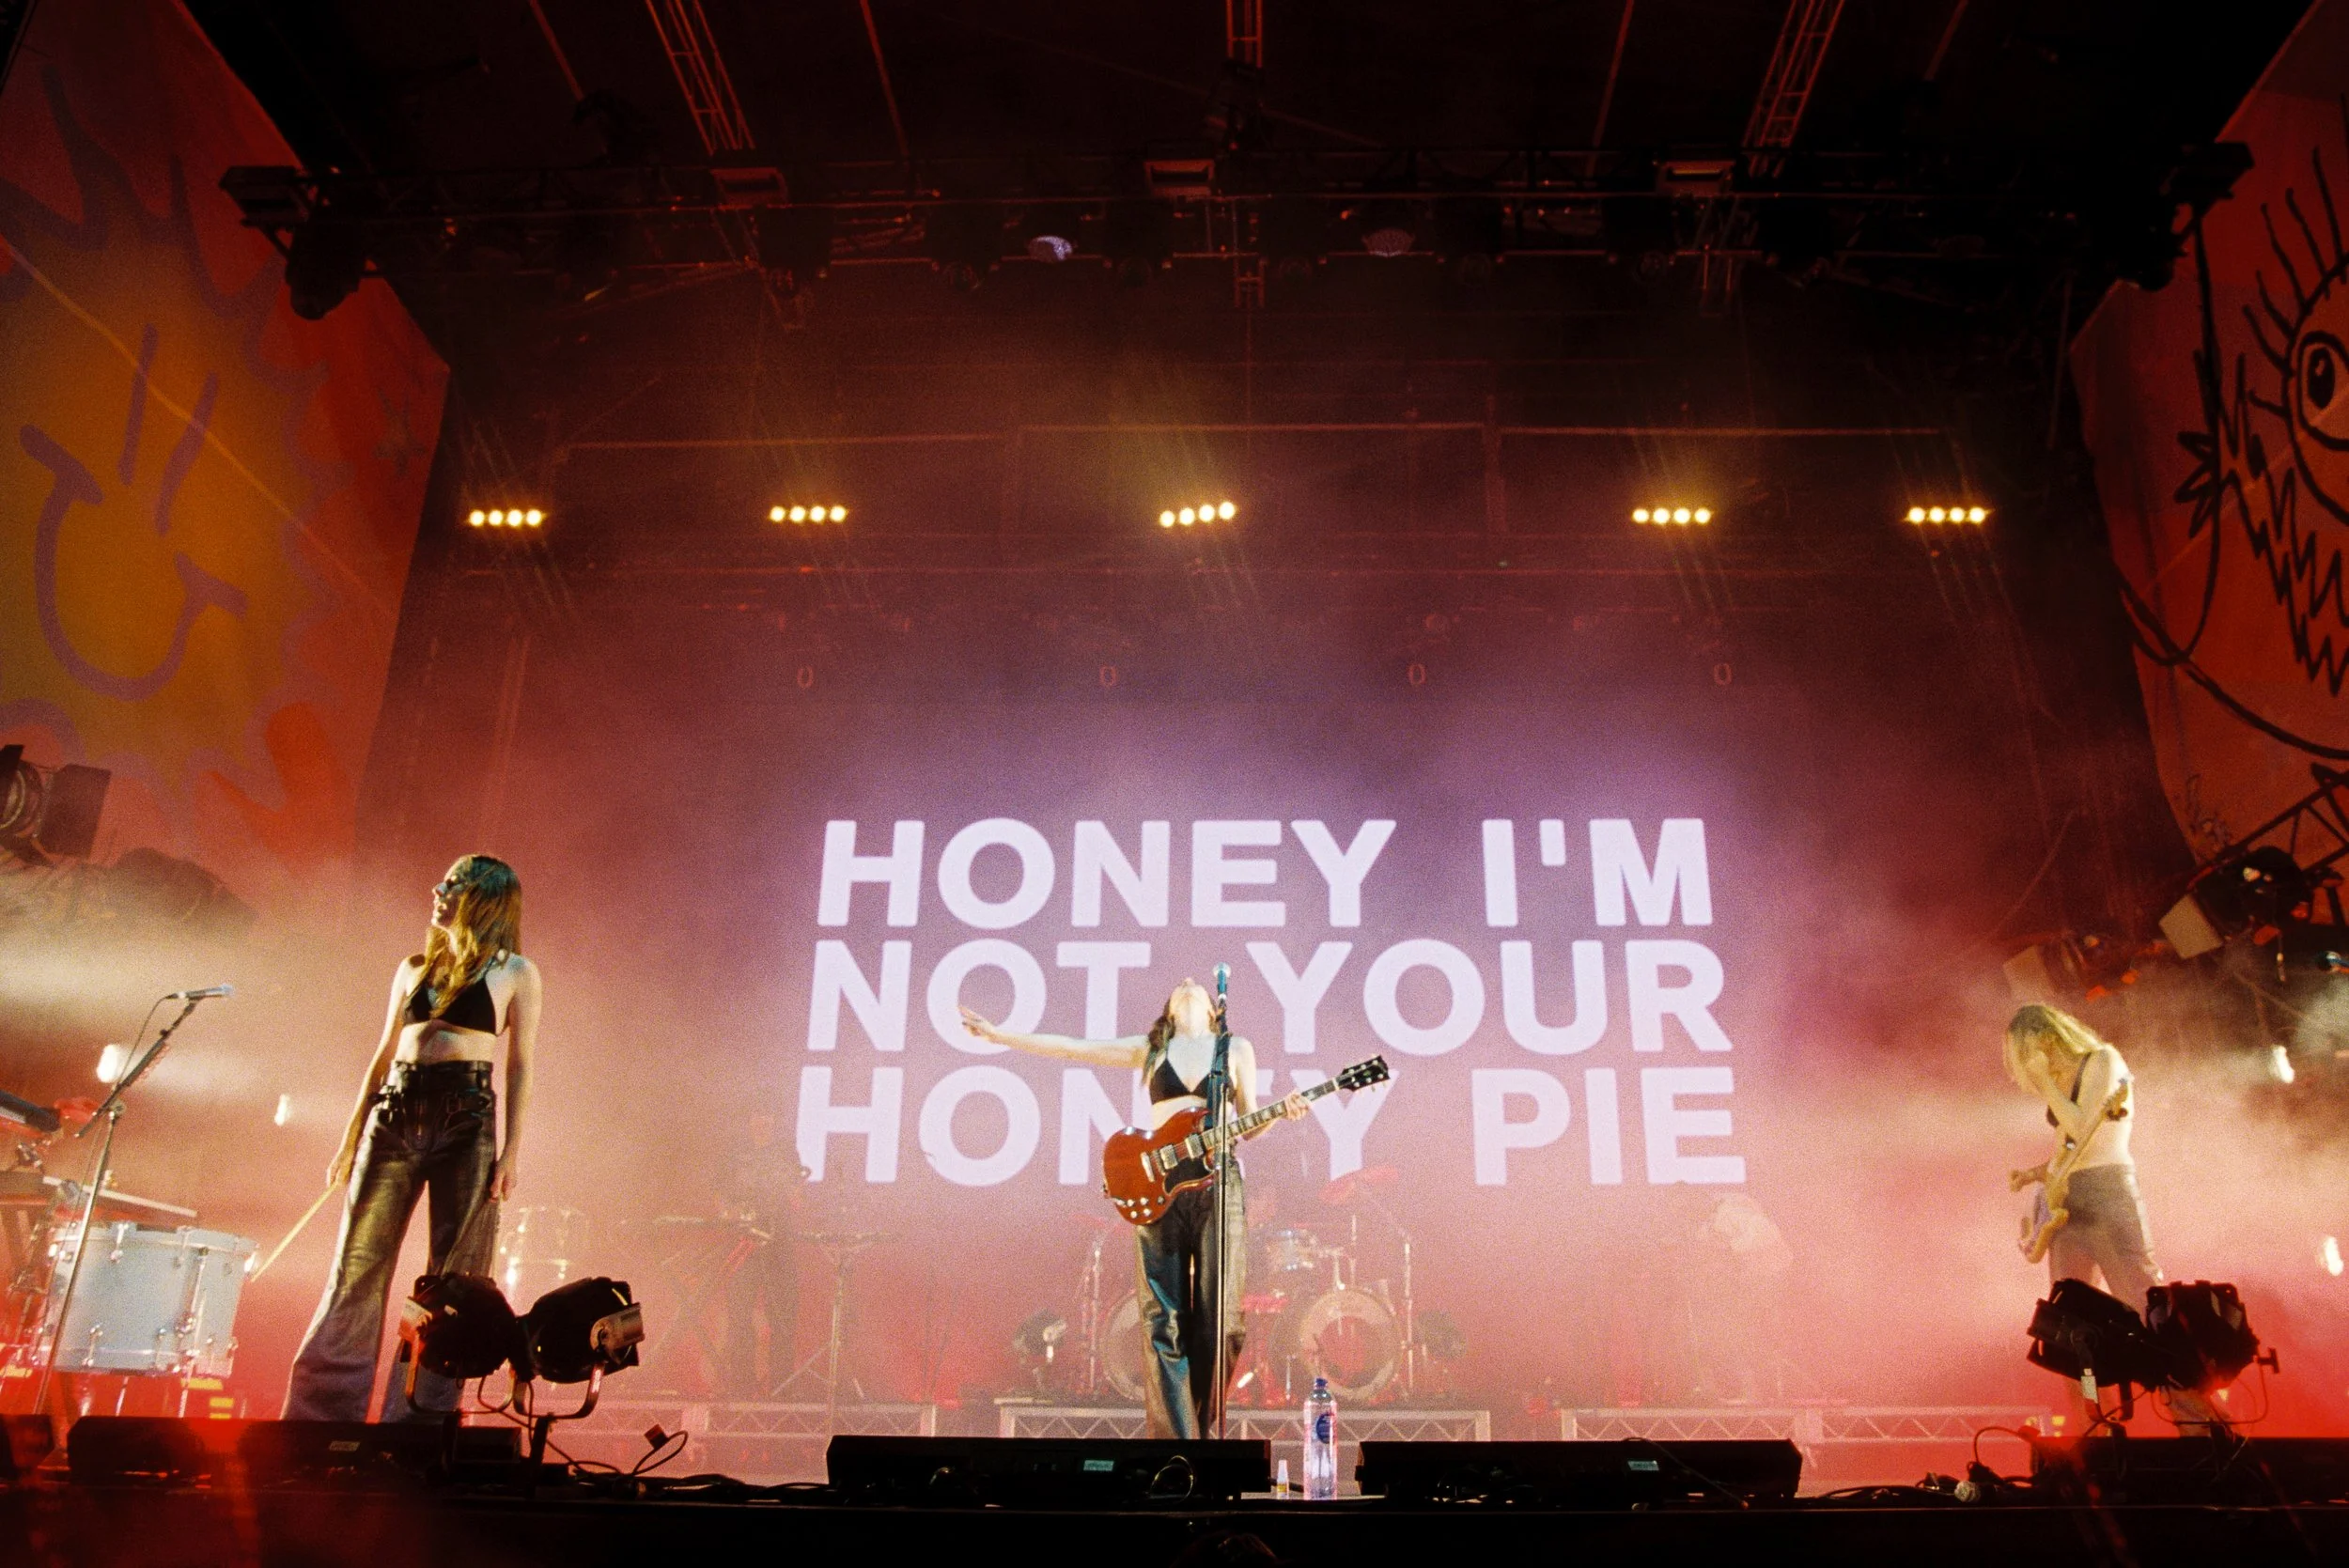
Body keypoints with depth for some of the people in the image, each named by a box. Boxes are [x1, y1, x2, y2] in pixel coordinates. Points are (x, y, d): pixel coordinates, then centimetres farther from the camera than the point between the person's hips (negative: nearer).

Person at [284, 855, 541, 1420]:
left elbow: (520, 1067, 0)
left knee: (453, 1281, -3)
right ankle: (320, 1416, 10)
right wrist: (350, 1140, 14)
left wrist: (512, 1150, -9)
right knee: (357, 1271, 3)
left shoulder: (515, 972, 6)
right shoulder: (415, 967, 19)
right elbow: (382, 1058, 20)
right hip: (394, 1116, 4)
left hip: (466, 1119, -4)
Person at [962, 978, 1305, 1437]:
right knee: (1164, 1319, -4)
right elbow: (1071, 1048, 11)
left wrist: (1282, 1112, -7)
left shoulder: (1236, 1048, 14)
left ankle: (1200, 1428, 10)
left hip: (1218, 1181, 0)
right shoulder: (1150, 1049, 14)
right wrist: (998, 1034, 8)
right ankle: (1176, 1438, -2)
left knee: (1214, 1317, -1)